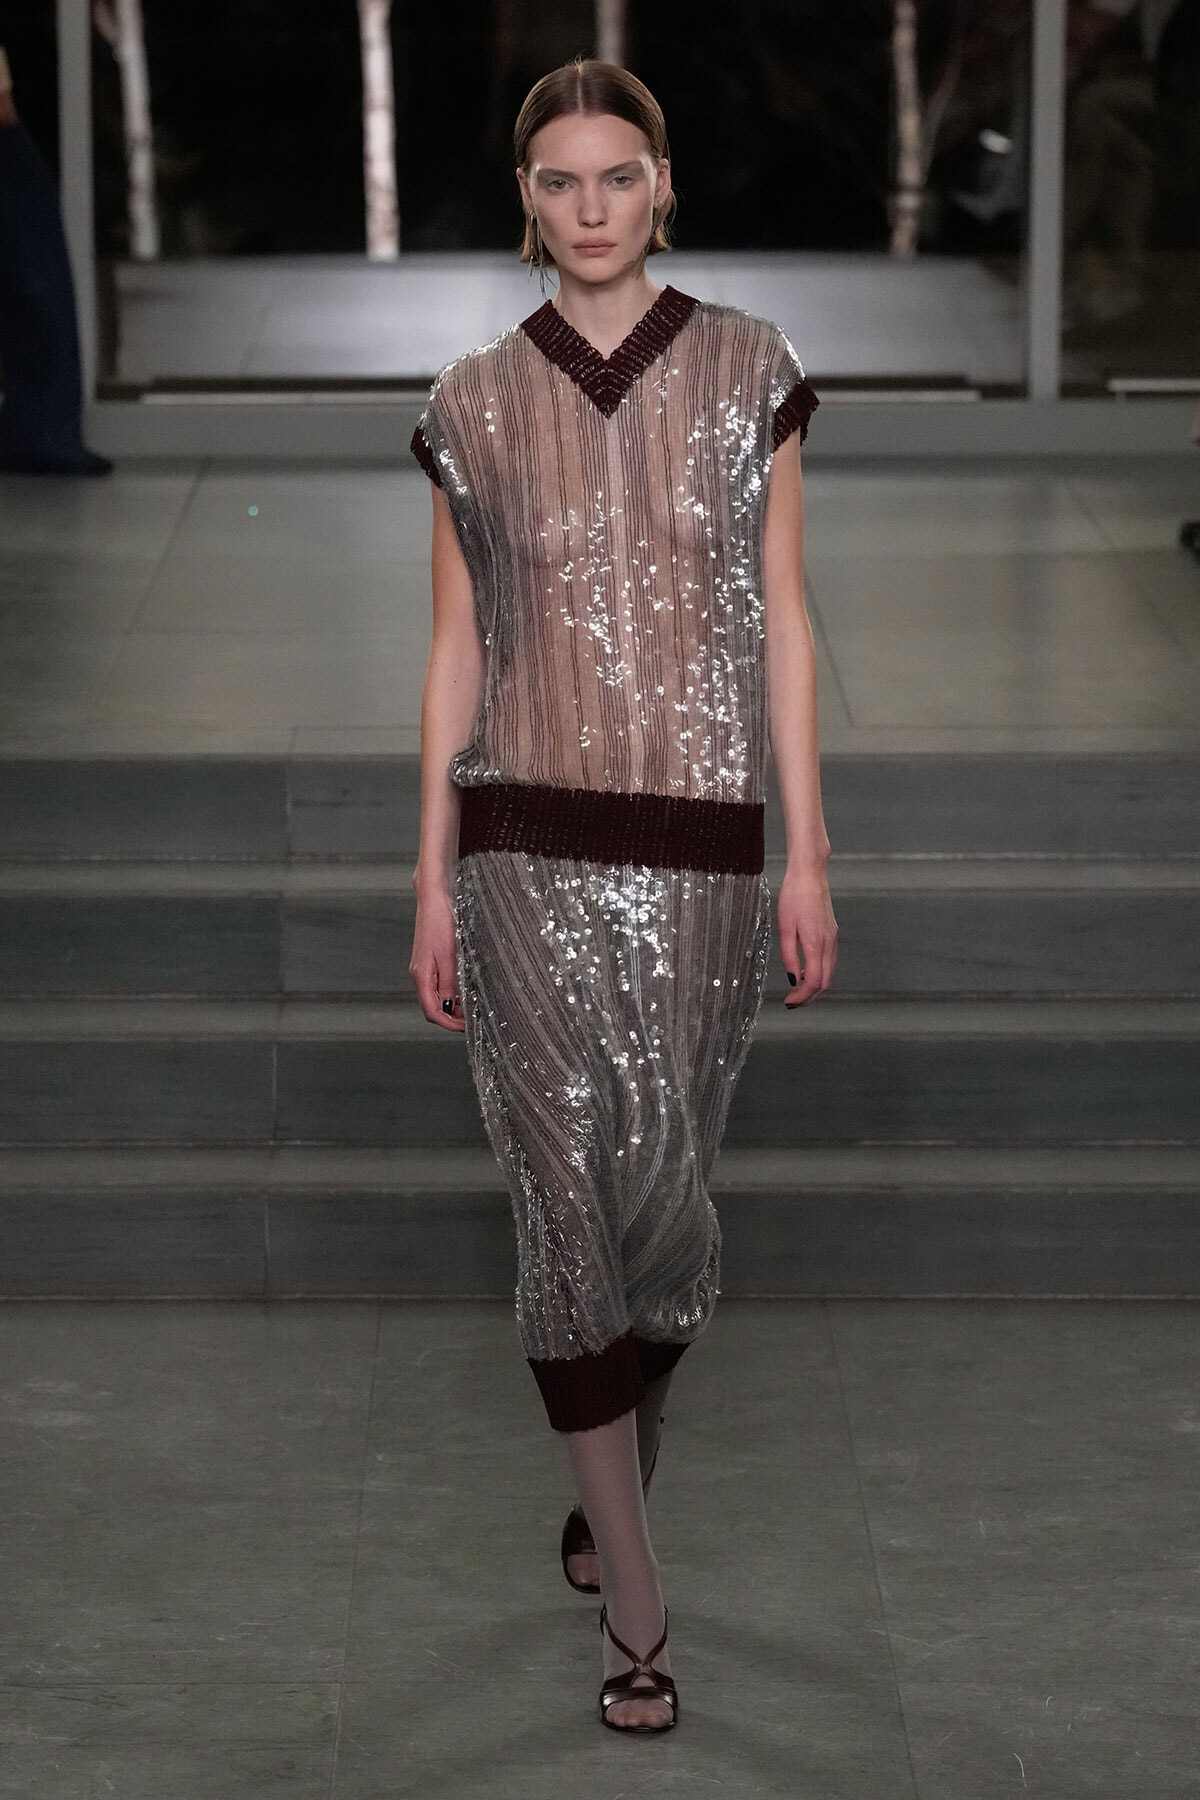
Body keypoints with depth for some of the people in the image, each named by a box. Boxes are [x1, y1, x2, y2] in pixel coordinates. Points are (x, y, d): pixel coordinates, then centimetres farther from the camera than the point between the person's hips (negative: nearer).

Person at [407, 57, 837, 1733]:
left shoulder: (747, 370, 2)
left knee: (662, 1193, 7)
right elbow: (456, 647, 7)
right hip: (529, 850, 0)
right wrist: (433, 879, 5)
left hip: (697, 848, 0)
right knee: (576, 1193, -5)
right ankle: (634, 1595, 0)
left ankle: (612, 1490, 32)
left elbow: (779, 620, 3)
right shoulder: (473, 403, 3)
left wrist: (808, 854, -1)